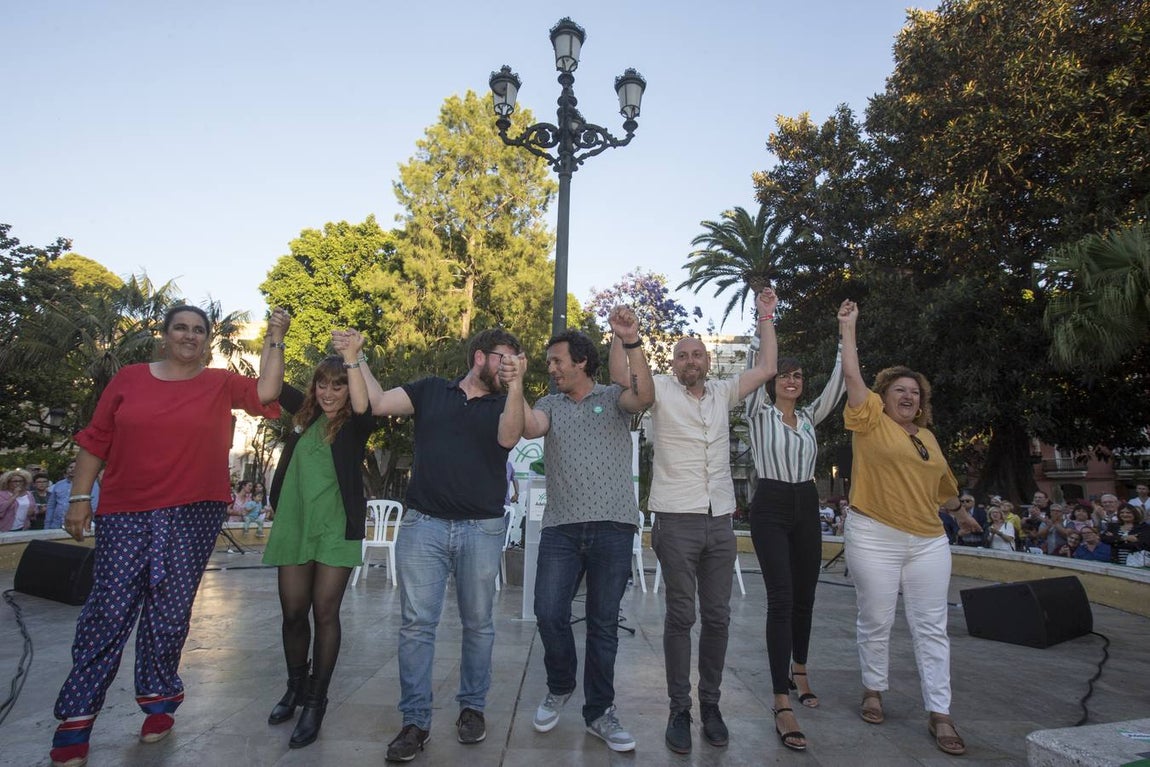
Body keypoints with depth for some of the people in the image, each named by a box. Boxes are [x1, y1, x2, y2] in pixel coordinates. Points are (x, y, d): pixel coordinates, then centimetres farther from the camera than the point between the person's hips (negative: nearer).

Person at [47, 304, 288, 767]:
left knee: (170, 612, 8)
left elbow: (265, 394, -13)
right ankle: (76, 719, 15)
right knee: (108, 610, 2)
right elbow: (95, 441, 9)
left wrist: (274, 340, -16)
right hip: (124, 513, 1)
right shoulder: (128, 380, 7)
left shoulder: (220, 384, 4)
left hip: (194, 514, 0)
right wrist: (80, 496, 4)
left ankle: (158, 701, 25)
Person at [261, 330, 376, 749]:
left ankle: (316, 701, 15)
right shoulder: (306, 413, 9)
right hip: (293, 526, 4)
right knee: (293, 612, 11)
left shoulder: (354, 425, -4)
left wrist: (353, 359, -37)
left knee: (325, 613, 1)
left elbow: (364, 407, -27)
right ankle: (295, 687, 33)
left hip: (336, 530, -4)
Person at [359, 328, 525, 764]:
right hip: (423, 524, 0)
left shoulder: (504, 404, 8)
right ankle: (415, 721, 13)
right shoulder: (431, 390, 9)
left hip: (482, 530, 1)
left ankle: (472, 707, 28)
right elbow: (379, 403, 1)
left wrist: (516, 384, -23)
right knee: (416, 623, 1)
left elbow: (508, 437, -14)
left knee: (478, 623, 10)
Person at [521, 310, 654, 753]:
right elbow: (528, 428, -6)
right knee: (549, 613, -4)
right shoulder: (550, 405, 14)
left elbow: (645, 396, -14)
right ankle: (560, 687, 26)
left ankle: (599, 712, 24)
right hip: (561, 528, 2)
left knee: (604, 623, 7)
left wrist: (631, 342, -24)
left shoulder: (613, 398, 7)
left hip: (613, 527, -2)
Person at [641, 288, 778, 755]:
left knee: (717, 616, 9)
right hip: (676, 521, -4)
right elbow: (620, 376, -10)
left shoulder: (722, 393, 14)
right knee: (681, 616, 2)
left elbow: (767, 369, 15)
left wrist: (765, 316, 14)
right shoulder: (661, 390, 2)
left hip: (720, 522, 4)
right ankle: (679, 710, 14)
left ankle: (710, 704, 23)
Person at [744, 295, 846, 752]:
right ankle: (782, 703, -10)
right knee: (781, 599, -12)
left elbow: (838, 383, 3)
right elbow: (758, 365, -14)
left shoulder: (809, 417, 10)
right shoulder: (760, 412, -2)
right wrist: (766, 318, -15)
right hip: (770, 508, -5)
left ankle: (799, 671, 35)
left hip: (807, 508, 5)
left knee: (804, 596, 14)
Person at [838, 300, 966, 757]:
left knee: (931, 627, 6)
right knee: (876, 623, 5)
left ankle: (939, 714, 13)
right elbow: (852, 376, -11)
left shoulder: (927, 436, 14)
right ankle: (873, 691, 26)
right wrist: (848, 328, -10)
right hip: (875, 539, -5)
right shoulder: (871, 420, -2)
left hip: (929, 541, 5)